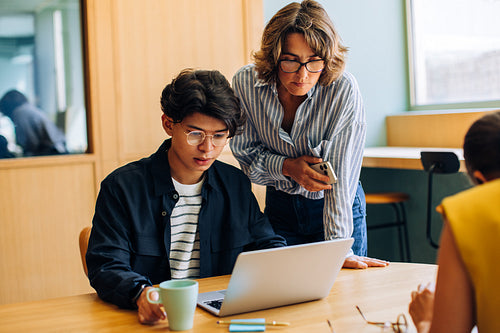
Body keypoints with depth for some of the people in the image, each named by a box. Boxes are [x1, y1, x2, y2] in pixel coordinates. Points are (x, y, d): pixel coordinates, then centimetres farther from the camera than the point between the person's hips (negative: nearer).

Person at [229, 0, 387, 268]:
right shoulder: (246, 83, -17)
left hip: (337, 209, -2)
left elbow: (340, 175, -26)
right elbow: (244, 151, -5)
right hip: (279, 204, 2)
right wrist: (286, 166, -23)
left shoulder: (343, 90, -26)